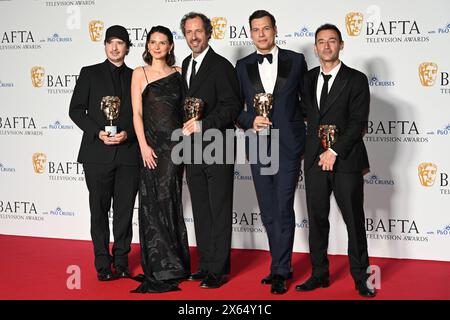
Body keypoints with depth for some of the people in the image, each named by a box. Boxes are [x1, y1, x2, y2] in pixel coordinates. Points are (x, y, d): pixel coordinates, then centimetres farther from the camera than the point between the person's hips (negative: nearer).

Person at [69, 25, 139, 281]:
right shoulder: (89, 73, 7)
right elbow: (76, 109, 2)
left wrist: (127, 134, -8)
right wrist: (98, 133, -10)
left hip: (128, 153, 1)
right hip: (98, 153, -1)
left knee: (125, 210, 5)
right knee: (99, 210, 3)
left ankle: (121, 261, 15)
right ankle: (103, 264, 12)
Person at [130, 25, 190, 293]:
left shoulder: (178, 73, 8)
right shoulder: (140, 73, 4)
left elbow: (184, 107, 11)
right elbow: (137, 112, -2)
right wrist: (143, 145, -10)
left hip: (175, 141, 0)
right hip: (152, 143, 0)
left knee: (169, 200, 2)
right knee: (153, 203, 3)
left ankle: (171, 263, 10)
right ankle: (159, 266, 14)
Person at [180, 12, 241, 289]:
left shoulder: (221, 66, -8)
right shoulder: (186, 65, 15)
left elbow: (232, 106, -14)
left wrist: (203, 124, -20)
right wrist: (187, 125, 6)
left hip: (217, 150, -7)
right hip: (193, 150, 7)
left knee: (220, 211, -1)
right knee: (201, 210, 12)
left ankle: (219, 269, 5)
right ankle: (206, 264, 21)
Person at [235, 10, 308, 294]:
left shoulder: (296, 60, 3)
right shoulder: (243, 66, 8)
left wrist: (310, 141, 7)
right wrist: (250, 121, -12)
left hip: (288, 145, -3)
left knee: (284, 210, -5)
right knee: (269, 212, 9)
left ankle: (279, 271, 4)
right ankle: (283, 266, 23)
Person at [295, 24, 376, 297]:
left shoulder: (356, 80, -2)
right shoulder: (308, 79, 12)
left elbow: (358, 122, -8)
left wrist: (335, 151, -14)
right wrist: (318, 151, 5)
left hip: (346, 159, -4)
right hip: (315, 159, 4)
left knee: (355, 220, 2)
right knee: (317, 219, 8)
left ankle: (361, 277, 13)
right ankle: (320, 274, 19)